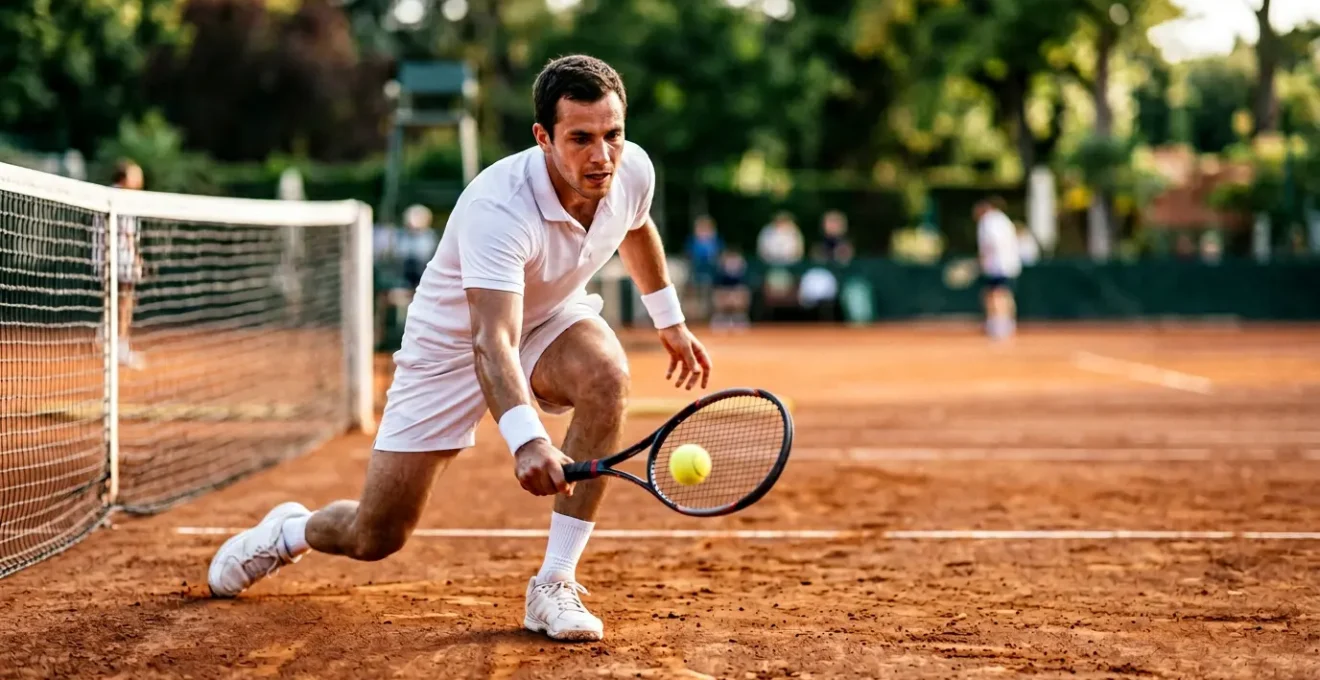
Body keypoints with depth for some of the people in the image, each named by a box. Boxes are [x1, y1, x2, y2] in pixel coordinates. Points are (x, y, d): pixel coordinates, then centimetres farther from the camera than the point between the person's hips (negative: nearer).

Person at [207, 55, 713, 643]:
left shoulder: (633, 170, -18)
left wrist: (670, 320, 19)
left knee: (607, 374, -34)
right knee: (374, 538, -1)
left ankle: (555, 585, -25)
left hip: (551, 320, 4)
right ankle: (289, 532, 38)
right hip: (453, 346, -4)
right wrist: (526, 440, -65)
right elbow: (492, 344, -49)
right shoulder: (496, 209, -38)